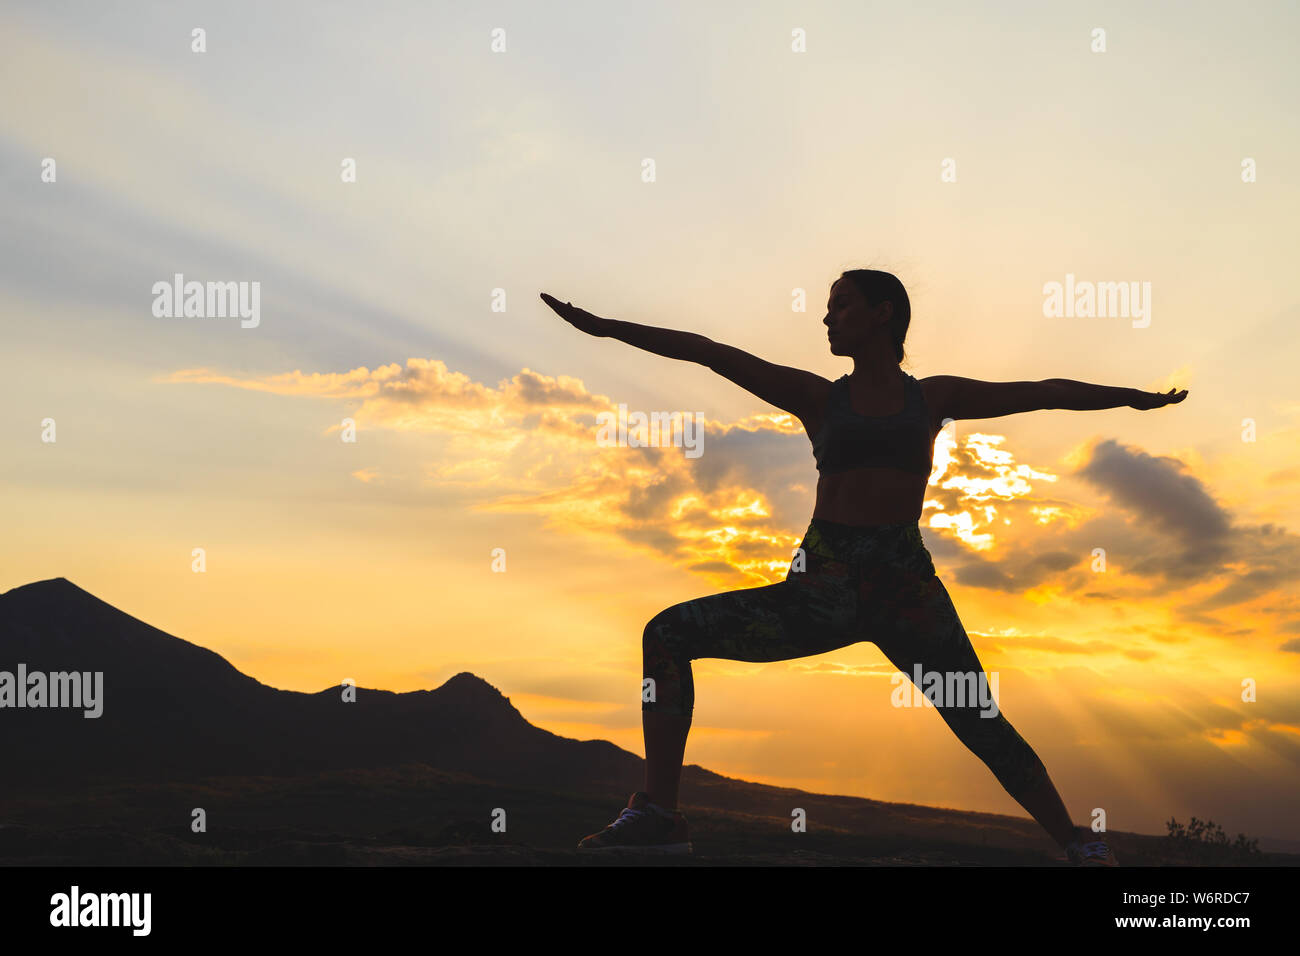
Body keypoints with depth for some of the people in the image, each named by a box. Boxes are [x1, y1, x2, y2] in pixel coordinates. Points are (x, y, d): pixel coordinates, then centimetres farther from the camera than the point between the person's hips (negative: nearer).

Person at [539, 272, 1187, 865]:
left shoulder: (934, 397, 12)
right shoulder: (817, 397, 11)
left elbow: (1042, 393, 19)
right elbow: (705, 352, 6)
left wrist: (1133, 397, 23)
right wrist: (604, 327, 3)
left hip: (905, 584, -1)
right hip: (824, 586, 2)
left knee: (983, 728, -12)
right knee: (667, 635, -8)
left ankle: (1079, 846, 6)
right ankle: (658, 812, -8)